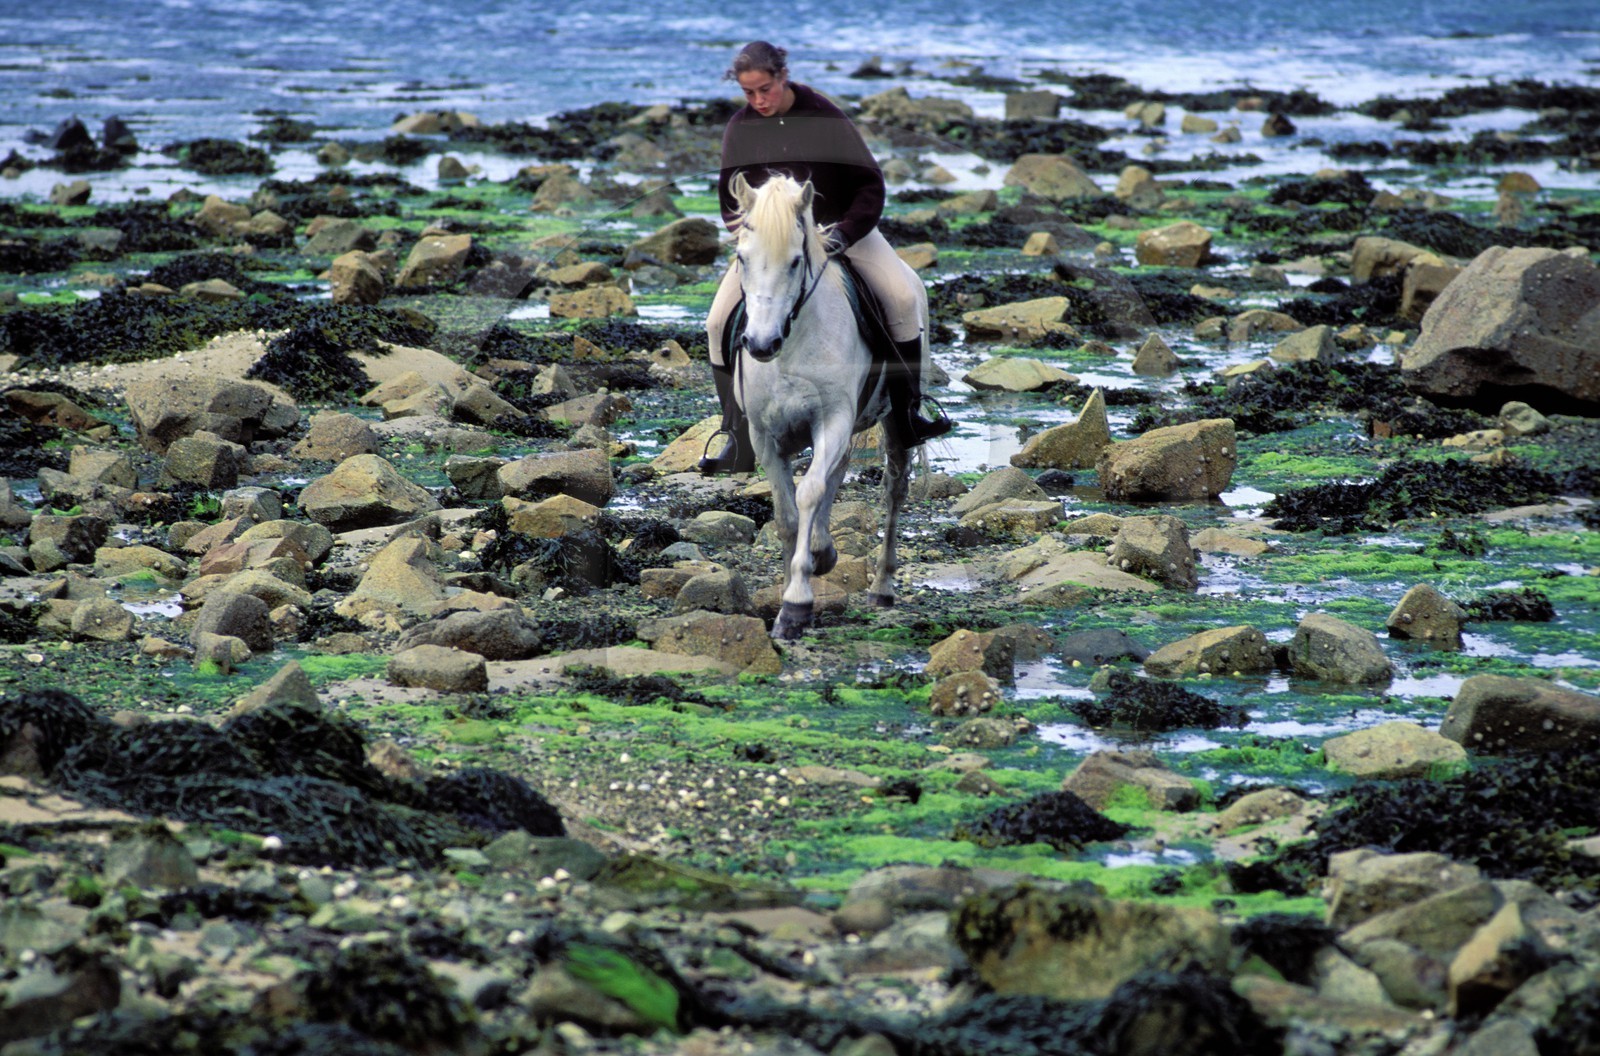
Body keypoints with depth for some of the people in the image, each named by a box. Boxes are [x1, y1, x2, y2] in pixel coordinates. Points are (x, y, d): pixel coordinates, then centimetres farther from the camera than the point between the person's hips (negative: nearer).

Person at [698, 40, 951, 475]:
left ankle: (905, 415, -7)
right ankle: (738, 437, -2)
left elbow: (869, 183, -13)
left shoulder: (824, 118, -17)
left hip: (838, 227, -2)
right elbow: (731, 198, 2)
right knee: (720, 323, -11)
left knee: (904, 295, -18)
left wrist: (846, 231, -27)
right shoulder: (740, 129, -8)